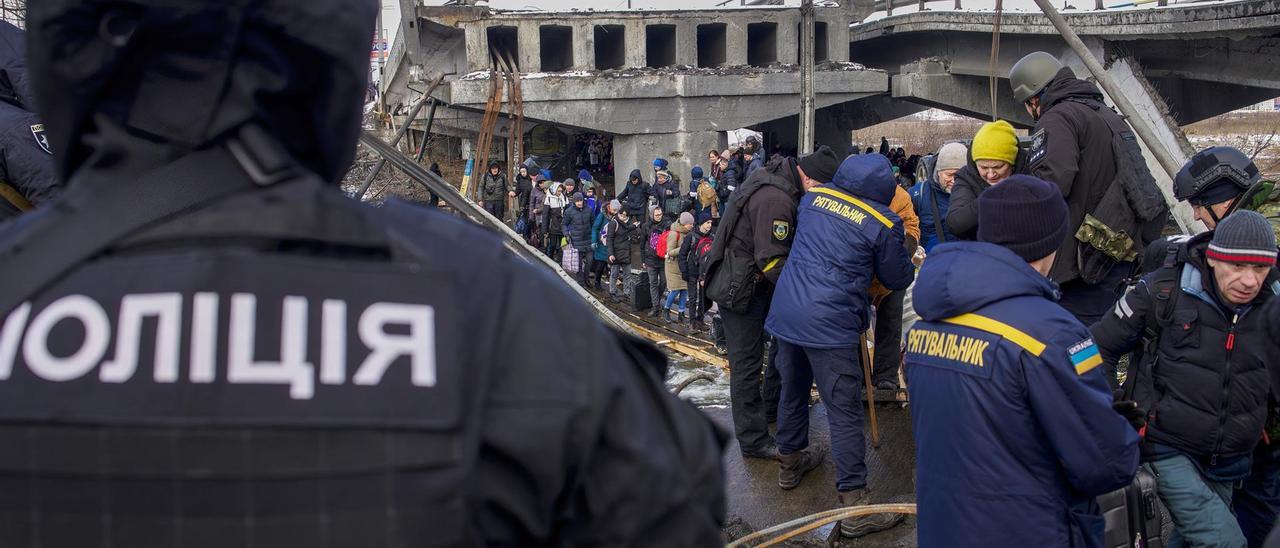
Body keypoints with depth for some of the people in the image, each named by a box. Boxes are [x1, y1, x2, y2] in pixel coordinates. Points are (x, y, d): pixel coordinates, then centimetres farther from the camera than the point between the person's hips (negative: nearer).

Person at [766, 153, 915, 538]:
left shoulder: (813, 196, 8)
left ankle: (790, 462, 40)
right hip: (830, 324, -6)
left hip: (785, 312, 6)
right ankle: (854, 505, 2)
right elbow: (899, 279, 6)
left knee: (793, 391, 23)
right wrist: (908, 263, 26)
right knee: (845, 413, -2)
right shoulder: (882, 222, -7)